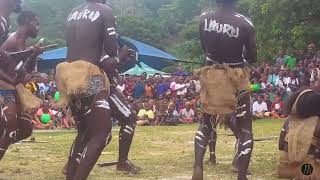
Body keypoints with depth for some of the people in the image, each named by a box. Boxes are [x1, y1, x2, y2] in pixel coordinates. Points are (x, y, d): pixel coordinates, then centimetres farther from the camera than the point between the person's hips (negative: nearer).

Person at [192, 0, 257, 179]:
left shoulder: (204, 18, -5)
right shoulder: (245, 24, -14)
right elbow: (252, 58, -5)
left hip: (212, 76, 3)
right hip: (236, 78, -3)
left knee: (206, 124, 19)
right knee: (245, 129, 9)